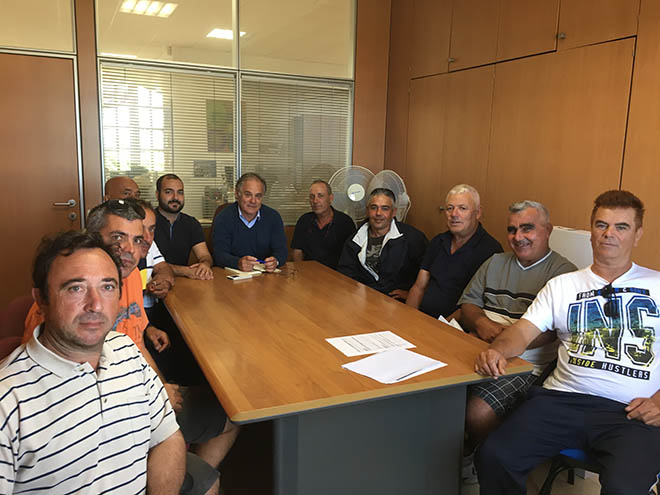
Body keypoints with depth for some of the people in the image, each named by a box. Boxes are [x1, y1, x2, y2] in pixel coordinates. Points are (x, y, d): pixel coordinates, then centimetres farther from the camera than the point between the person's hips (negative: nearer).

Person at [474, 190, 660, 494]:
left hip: (632, 413, -1)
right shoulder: (562, 286, 17)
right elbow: (523, 331, 7)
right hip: (563, 399, 1)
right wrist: (497, 350, -15)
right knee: (493, 457, -21)